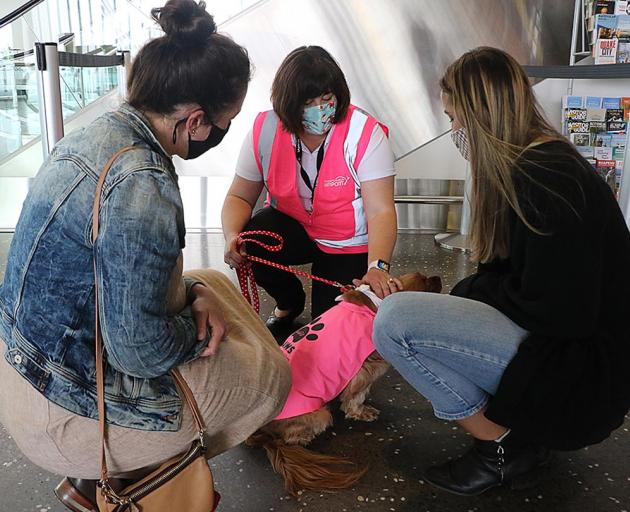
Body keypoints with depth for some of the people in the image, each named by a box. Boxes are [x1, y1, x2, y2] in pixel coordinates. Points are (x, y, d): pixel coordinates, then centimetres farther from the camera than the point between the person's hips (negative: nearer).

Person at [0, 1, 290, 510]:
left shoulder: (97, 132, -1)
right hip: (65, 406, -8)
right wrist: (198, 330, -6)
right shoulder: (142, 187, -30)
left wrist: (191, 291, 0)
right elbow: (139, 350, -25)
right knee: (270, 374, 5)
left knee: (214, 283, 21)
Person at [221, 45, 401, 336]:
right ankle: (290, 302, 5)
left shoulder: (365, 133, -22)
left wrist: (377, 267, -44)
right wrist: (232, 237, -29)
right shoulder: (266, 130, -14)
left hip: (348, 245, -2)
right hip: (293, 226, 3)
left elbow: (381, 211, -27)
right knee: (247, 248, -28)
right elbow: (239, 197, -7)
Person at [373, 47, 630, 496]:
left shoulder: (545, 177, -22)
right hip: (570, 348, 10)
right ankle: (523, 427, 10)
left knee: (395, 319, -20)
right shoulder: (544, 160, 9)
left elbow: (557, 313, -24)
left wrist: (479, 288, -8)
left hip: (583, 370, -10)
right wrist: (440, 295, 3)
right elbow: (511, 274, 13)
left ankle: (503, 447, -3)